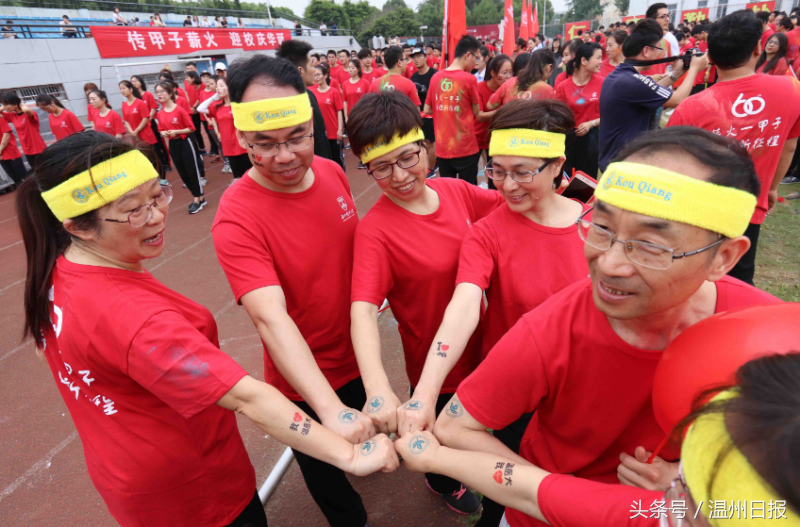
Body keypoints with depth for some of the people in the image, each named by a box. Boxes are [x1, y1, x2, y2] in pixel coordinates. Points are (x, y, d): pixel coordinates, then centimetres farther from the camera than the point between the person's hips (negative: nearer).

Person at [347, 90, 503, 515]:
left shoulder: (456, 191, -9)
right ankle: (442, 481, 59)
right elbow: (363, 308, -36)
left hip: (479, 342, 5)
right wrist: (377, 388, -50)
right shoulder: (375, 229, -26)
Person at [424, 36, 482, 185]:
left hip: (442, 148, 5)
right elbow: (476, 111, 1)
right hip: (465, 148, -5)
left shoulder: (436, 77, 2)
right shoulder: (469, 79, -11)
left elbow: (427, 110, 10)